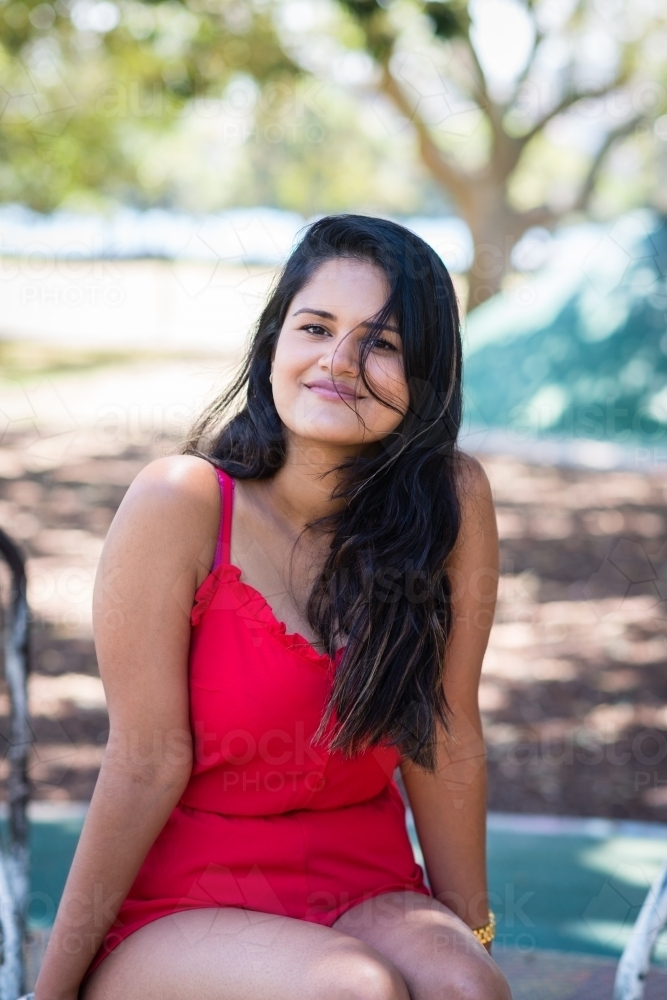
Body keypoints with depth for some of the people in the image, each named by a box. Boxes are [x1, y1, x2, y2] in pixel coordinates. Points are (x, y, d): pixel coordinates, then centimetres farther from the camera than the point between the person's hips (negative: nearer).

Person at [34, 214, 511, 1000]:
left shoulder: (452, 501, -7)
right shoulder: (180, 504, -15)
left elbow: (446, 739, -1)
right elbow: (147, 762, -12)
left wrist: (472, 934, 5)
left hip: (366, 890, 2)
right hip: (185, 898, -2)